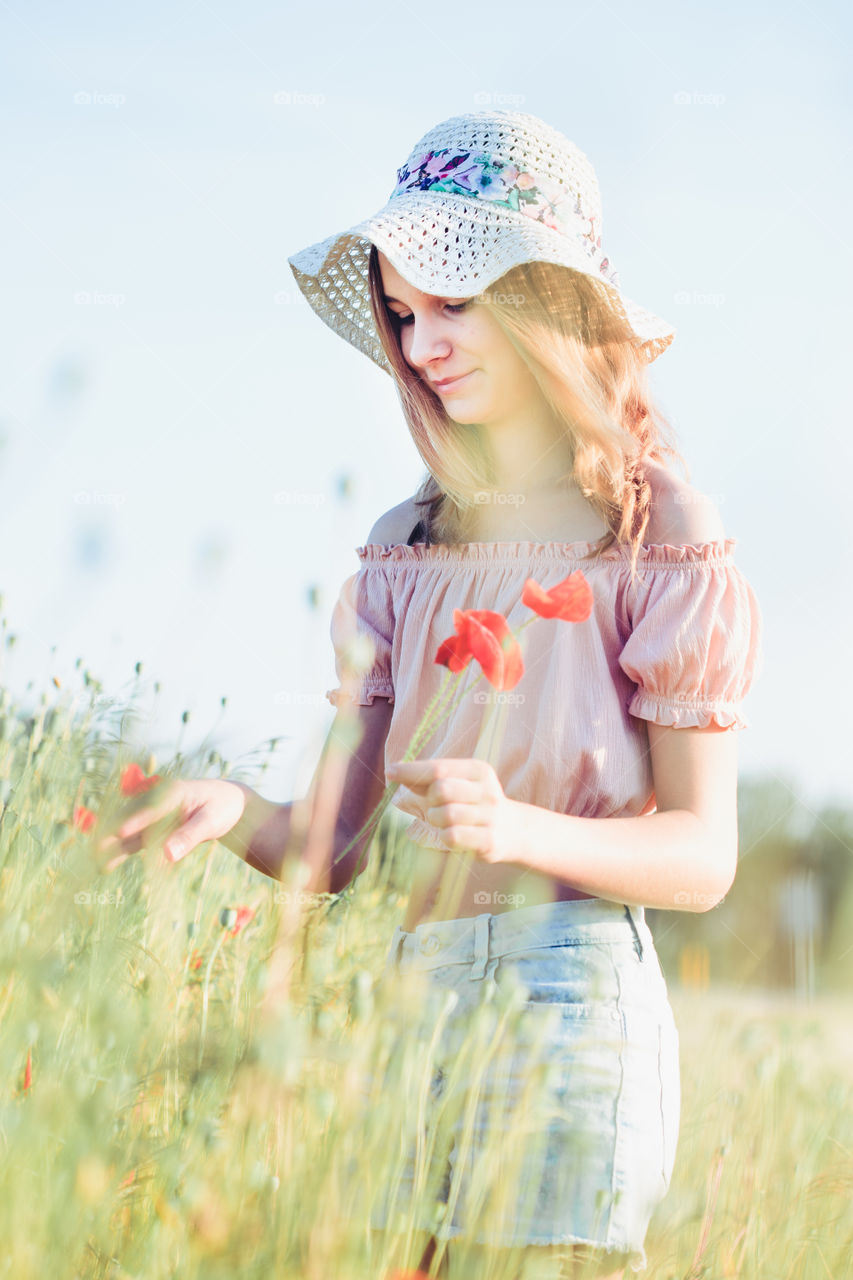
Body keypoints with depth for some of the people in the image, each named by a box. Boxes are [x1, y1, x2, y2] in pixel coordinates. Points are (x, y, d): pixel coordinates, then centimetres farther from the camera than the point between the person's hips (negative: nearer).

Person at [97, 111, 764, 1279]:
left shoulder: (662, 541, -1)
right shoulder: (406, 553, 13)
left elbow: (702, 857, -4)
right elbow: (336, 848, 8)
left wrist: (517, 828, -20)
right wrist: (237, 817, -14)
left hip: (569, 1007, -4)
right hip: (408, 998, 5)